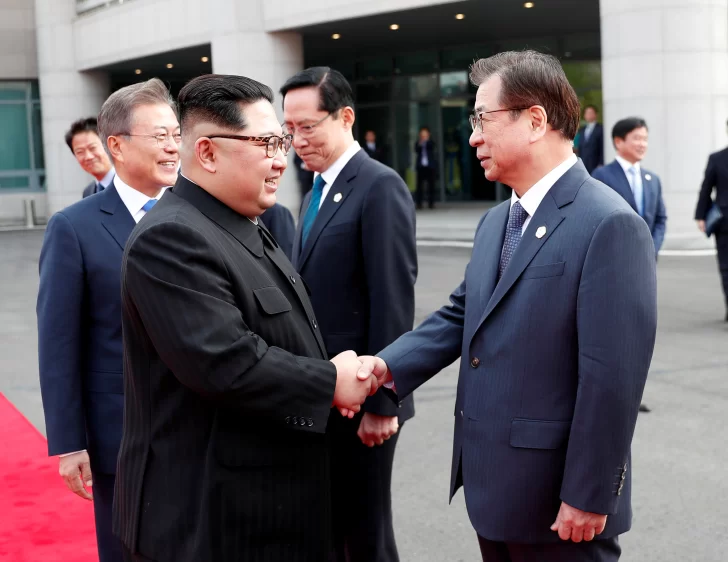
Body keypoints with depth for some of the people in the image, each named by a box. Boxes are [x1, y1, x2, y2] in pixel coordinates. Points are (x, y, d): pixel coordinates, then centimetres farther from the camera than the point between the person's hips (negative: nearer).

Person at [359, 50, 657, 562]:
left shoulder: (609, 225, -18)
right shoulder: (495, 222, 11)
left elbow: (612, 377, -20)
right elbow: (462, 314, 11)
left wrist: (587, 497, -19)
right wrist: (389, 365, -5)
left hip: (555, 494, -8)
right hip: (492, 481, 8)